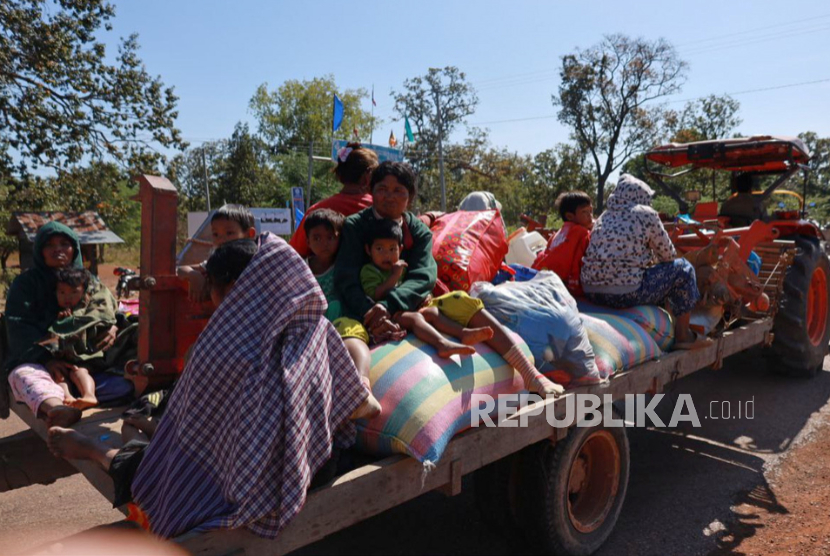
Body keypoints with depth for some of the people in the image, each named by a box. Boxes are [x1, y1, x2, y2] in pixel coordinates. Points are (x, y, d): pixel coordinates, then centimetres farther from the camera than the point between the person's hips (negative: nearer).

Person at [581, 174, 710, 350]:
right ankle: (683, 336, 19)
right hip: (626, 294, -7)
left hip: (591, 293, 7)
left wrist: (650, 260, 35)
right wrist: (654, 259, 29)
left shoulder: (604, 216, 17)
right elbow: (668, 255, 8)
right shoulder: (646, 214, 1)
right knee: (682, 268, 13)